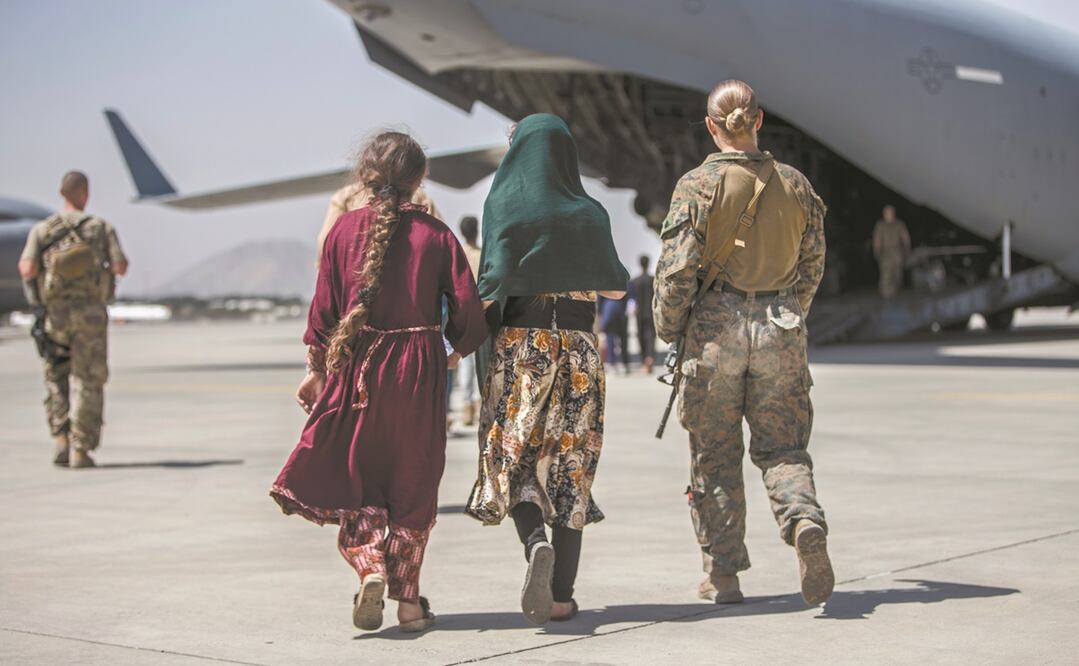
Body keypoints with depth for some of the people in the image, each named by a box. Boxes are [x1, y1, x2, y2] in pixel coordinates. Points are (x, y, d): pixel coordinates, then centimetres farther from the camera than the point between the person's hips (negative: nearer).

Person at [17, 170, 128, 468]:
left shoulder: (42, 230, 0)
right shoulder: (101, 227, -2)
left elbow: (28, 269, -14)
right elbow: (121, 267, -8)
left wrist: (24, 267, 10)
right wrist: (120, 260, 15)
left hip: (55, 314, 1)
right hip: (90, 313, -1)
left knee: (56, 378, 17)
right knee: (88, 383, 5)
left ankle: (61, 440, 3)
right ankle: (80, 451, 0)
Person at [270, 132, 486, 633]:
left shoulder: (344, 230, -1)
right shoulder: (435, 234, -2)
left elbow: (324, 308, 1)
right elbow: (467, 308, -4)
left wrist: (315, 369, 11)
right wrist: (457, 350, 15)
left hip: (356, 366, 0)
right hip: (418, 370, 0)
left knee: (353, 478, 12)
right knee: (413, 483, 10)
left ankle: (370, 568, -10)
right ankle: (407, 597, 12)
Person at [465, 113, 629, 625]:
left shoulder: (502, 206, -3)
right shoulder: (588, 214, 2)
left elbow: (491, 288, -10)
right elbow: (614, 288, 3)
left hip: (519, 343, -1)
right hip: (577, 345, 1)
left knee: (515, 457, 10)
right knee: (569, 464, 5)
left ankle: (537, 543, -19)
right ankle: (561, 595, 5)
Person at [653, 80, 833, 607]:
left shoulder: (698, 185, -6)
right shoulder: (795, 185, 6)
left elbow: (677, 268, -9)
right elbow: (812, 266, 12)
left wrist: (668, 329, 5)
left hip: (716, 326, -2)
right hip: (782, 328, 3)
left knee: (714, 455, 8)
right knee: (781, 445, 10)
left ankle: (723, 574, 11)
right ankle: (805, 519, -20)